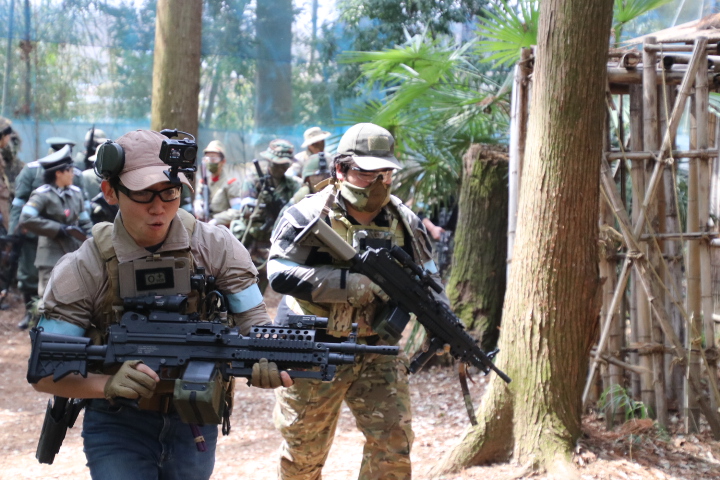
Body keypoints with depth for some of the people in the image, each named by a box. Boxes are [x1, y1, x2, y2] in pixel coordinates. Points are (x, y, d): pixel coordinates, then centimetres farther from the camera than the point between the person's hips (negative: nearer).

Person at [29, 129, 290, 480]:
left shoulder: (217, 248, -9)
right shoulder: (83, 269, -14)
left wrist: (264, 364, -32)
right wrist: (107, 384, -34)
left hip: (194, 423, 2)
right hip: (118, 424, -2)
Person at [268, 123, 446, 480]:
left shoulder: (403, 222, 3)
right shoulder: (310, 216, -10)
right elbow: (280, 273, -22)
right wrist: (351, 283, -28)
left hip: (378, 353, 3)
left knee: (393, 443, -5)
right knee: (303, 451, 9)